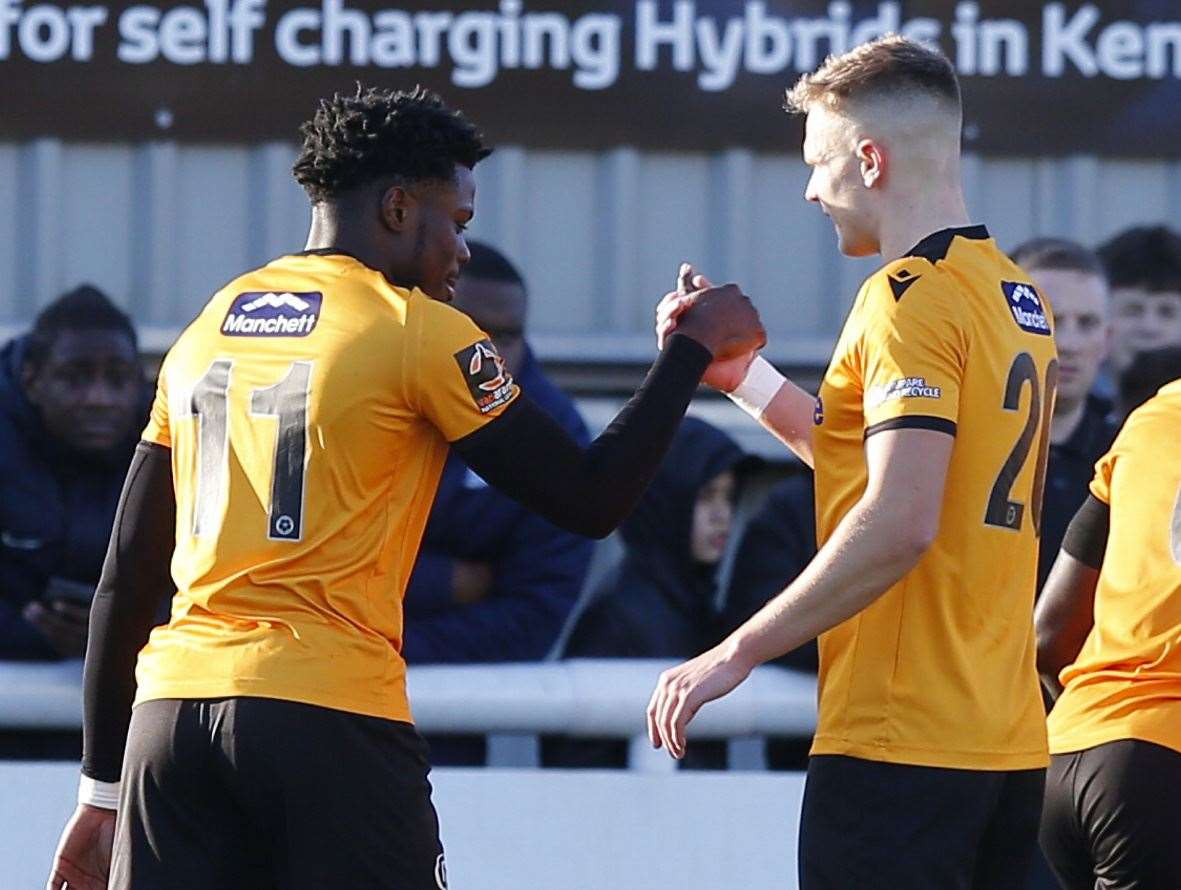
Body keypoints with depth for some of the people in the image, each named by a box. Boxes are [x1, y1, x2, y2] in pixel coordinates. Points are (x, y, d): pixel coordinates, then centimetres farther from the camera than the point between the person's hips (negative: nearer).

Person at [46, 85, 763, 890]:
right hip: (331, 722, -5)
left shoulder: (206, 329, 15)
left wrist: (102, 787, 21)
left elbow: (129, 574, 17)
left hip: (169, 718, 5)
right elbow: (590, 501, 0)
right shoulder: (420, 332, -1)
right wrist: (696, 347, 12)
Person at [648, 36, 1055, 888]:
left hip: (900, 748, -9)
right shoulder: (1016, 298, 15)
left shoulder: (912, 295, -12)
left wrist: (735, 654, -18)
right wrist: (743, 375, 26)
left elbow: (898, 524, -22)